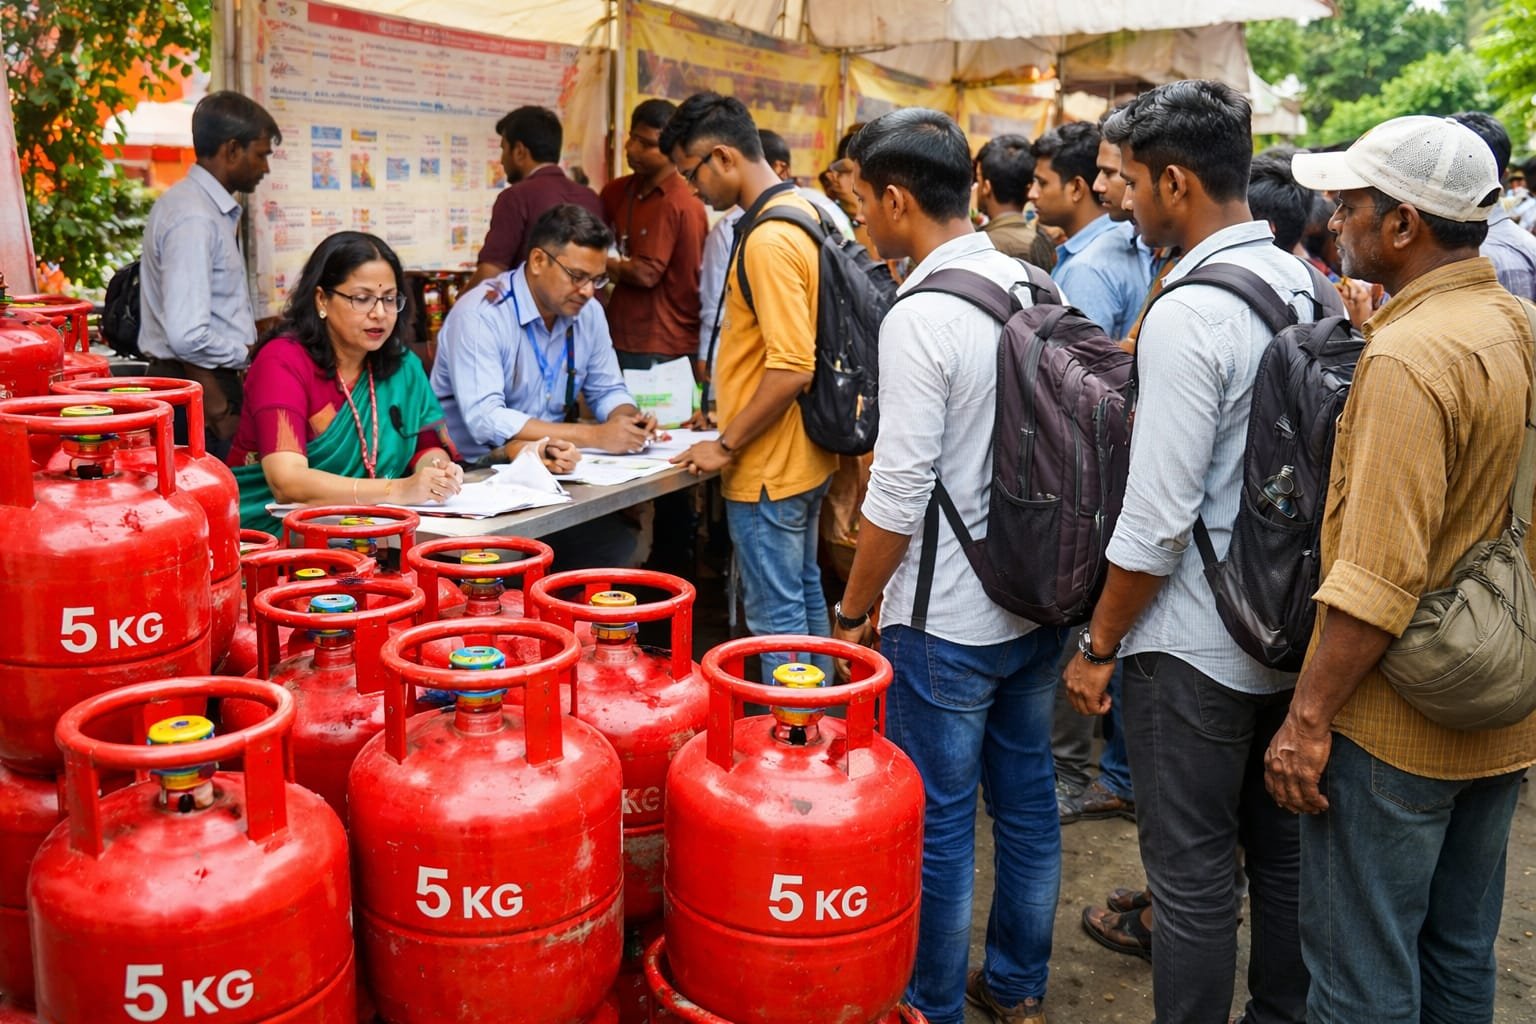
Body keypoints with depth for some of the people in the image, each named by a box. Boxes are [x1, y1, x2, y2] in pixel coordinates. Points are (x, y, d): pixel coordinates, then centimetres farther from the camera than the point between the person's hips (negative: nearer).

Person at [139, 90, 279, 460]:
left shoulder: (211, 207, 10)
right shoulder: (194, 218, -19)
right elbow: (187, 337, -25)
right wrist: (247, 353, -11)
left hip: (211, 384, 9)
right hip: (199, 389, -9)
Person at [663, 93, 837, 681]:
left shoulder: (768, 241, -22)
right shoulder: (803, 213, 8)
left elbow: (792, 368, -27)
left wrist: (726, 445, -18)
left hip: (768, 468, -10)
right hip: (803, 456, 10)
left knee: (776, 618, 2)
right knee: (805, 595, 21)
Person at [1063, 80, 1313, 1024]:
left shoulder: (1187, 315, -21)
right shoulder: (1303, 285, 4)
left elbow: (1160, 519, -21)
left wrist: (1099, 645, -10)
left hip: (1197, 645, -9)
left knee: (1194, 876, 5)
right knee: (1282, 848, 22)